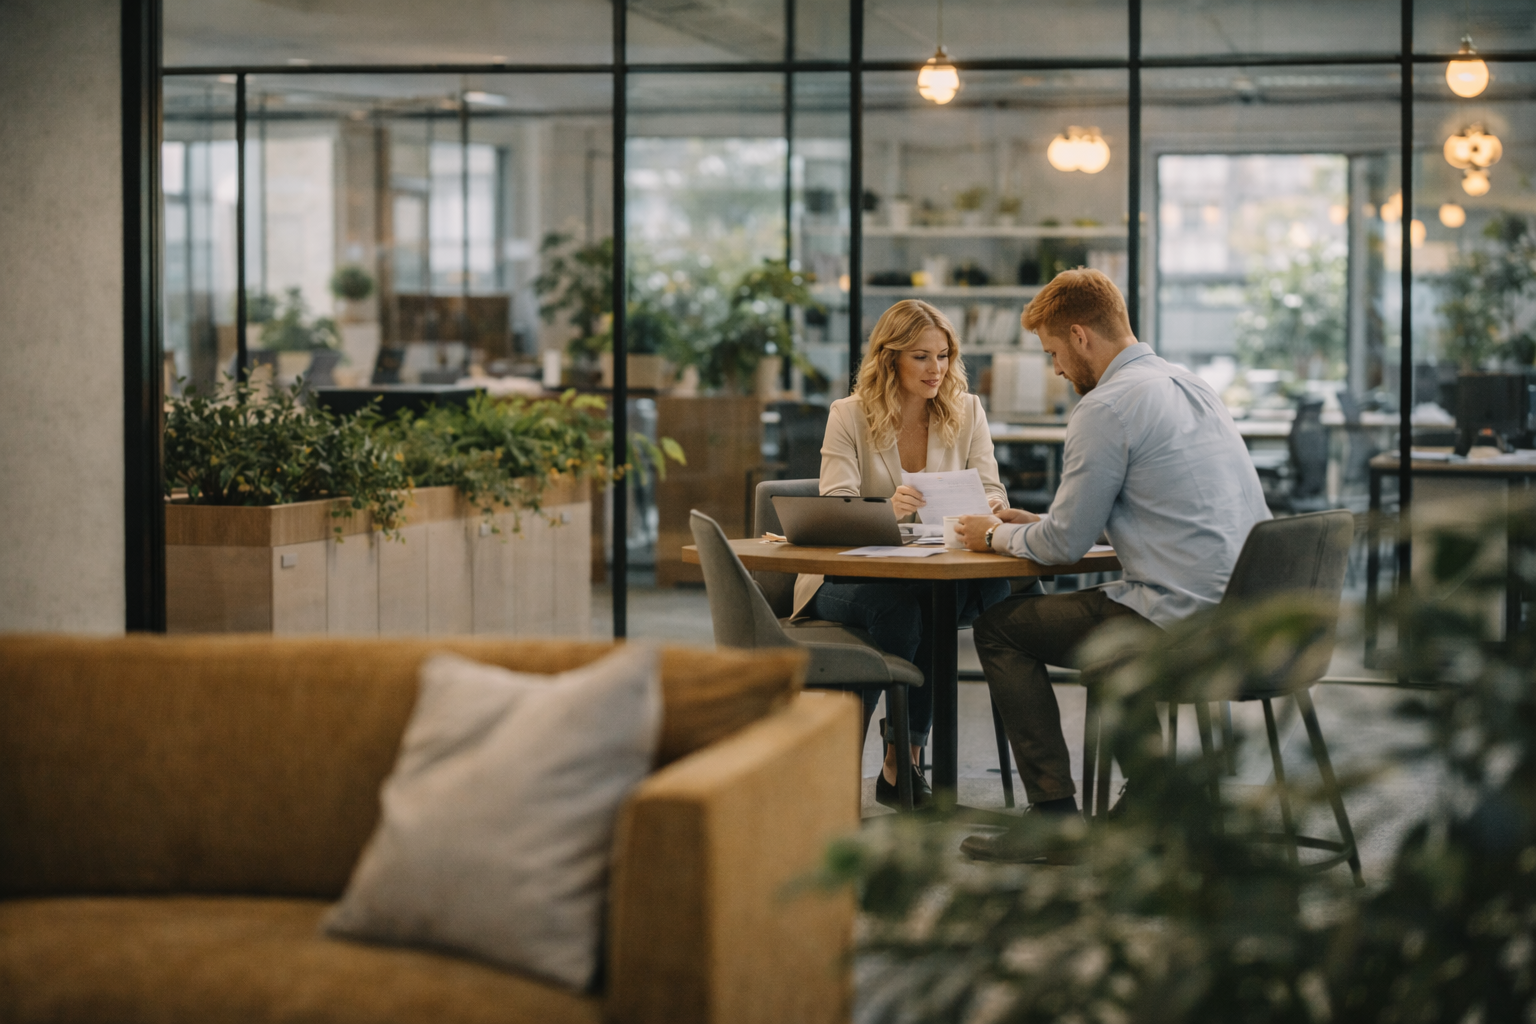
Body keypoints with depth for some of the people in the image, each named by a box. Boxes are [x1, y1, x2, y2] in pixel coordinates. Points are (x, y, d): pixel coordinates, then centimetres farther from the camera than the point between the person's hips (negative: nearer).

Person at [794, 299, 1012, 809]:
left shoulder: (966, 412, 7)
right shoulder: (849, 415, -3)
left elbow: (991, 490, -1)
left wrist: (991, 508, -27)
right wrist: (887, 510, -38)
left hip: (934, 576, 3)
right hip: (848, 579, -3)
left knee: (995, 587, -32)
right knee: (898, 605, -38)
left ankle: (903, 758, -22)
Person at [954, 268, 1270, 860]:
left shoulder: (1107, 407, -12)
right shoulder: (1191, 386, 16)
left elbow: (1065, 544, -9)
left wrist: (998, 535, 11)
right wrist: (1038, 524, 27)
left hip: (1182, 622, -9)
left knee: (1000, 629, 5)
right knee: (1109, 612, 36)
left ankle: (1055, 820, 4)